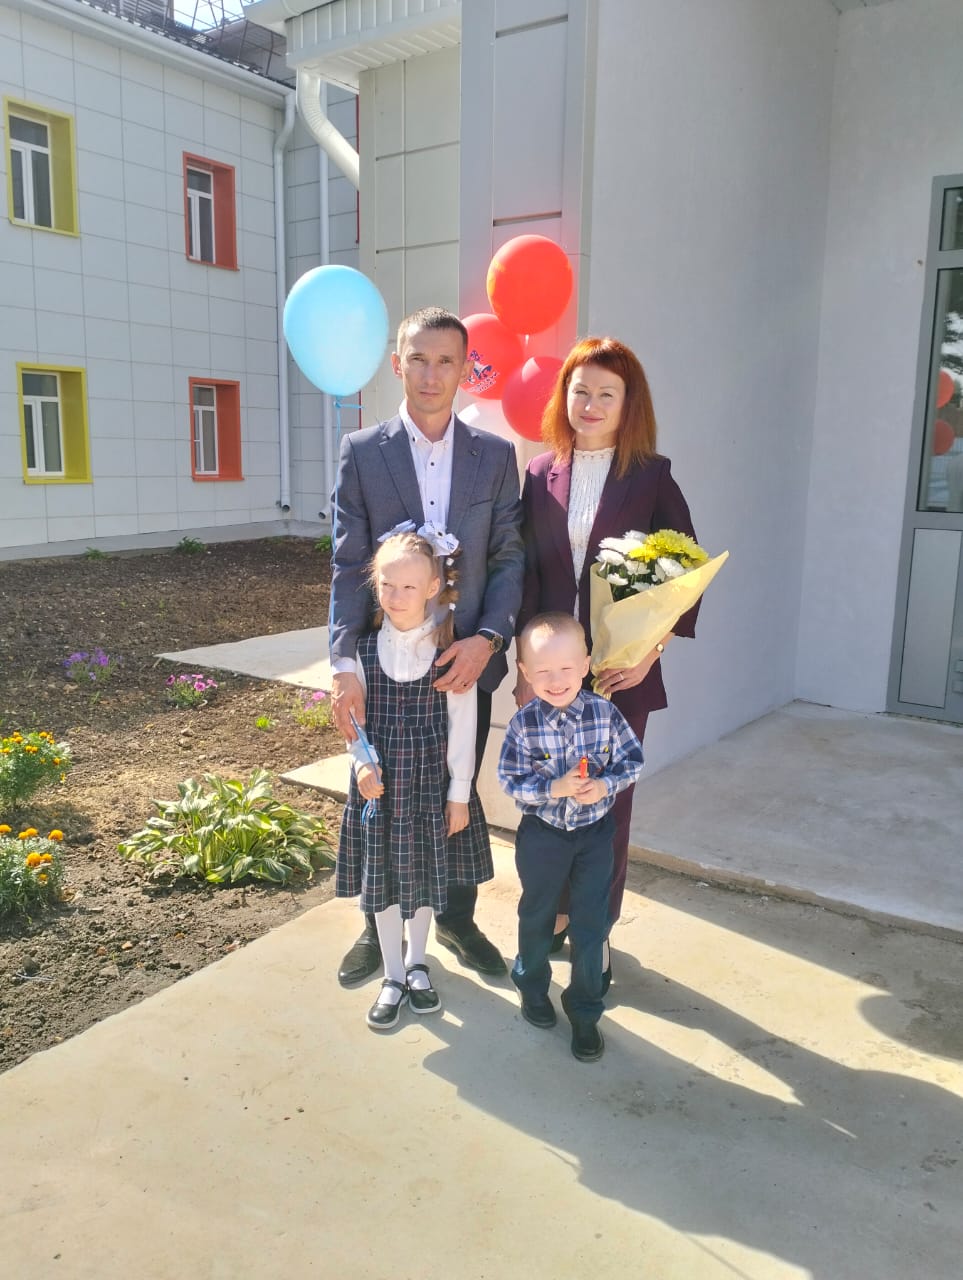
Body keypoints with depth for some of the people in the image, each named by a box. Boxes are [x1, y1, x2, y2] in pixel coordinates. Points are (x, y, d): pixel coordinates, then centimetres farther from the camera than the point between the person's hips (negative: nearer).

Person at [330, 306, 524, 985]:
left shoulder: (496, 455, 1)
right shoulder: (362, 451, -3)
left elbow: (510, 558, 0)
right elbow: (349, 565, -7)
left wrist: (488, 638, -15)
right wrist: (345, 662, -17)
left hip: (466, 661, 1)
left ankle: (457, 918, 37)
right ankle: (381, 924, 35)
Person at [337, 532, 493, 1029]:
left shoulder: (450, 647, -12)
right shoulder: (363, 646, -8)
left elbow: (462, 723, -7)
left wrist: (459, 793, -5)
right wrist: (361, 762, -15)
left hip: (431, 776, -1)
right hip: (378, 778, 1)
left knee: (426, 871, 15)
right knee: (382, 873, 11)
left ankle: (416, 963, 39)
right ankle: (393, 976, 31)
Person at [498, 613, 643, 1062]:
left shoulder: (605, 714, -14)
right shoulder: (523, 723, -17)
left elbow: (632, 762, -6)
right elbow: (512, 781, -13)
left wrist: (605, 785, -23)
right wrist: (554, 789, -27)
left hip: (595, 832, 1)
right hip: (542, 834, 0)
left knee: (590, 925, 8)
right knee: (537, 915, 20)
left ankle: (585, 1011, 27)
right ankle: (531, 983, 47)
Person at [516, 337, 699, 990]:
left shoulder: (652, 475, -3)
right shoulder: (542, 474, 5)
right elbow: (526, 573, 4)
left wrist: (652, 650, -12)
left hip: (622, 668, -2)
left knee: (609, 799, 8)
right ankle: (558, 911, 32)